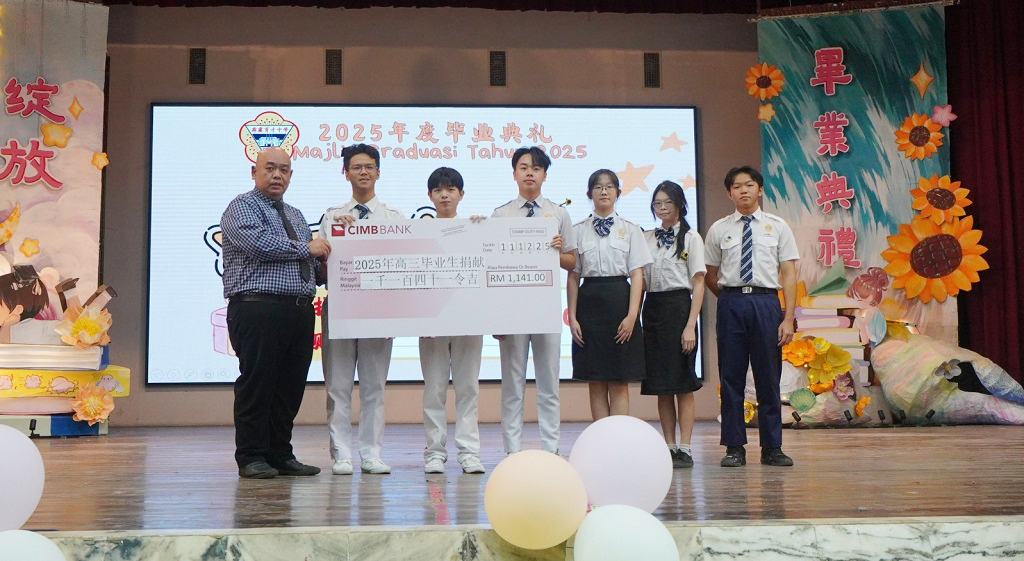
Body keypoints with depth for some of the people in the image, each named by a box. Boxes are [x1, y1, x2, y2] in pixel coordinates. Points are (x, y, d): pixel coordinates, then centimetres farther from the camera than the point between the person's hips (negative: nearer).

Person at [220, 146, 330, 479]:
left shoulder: (296, 216, 25)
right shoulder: (241, 207, 2)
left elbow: (311, 263, 28)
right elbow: (259, 243, -17)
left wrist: (323, 270, 4)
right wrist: (306, 249, -7)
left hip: (300, 311, 7)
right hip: (258, 309, -7)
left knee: (291, 385, 8)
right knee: (257, 383, -5)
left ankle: (280, 455, 17)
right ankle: (251, 458, 5)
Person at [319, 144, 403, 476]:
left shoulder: (394, 218, 10)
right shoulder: (332, 217, 11)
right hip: (340, 305, 0)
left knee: (375, 384, 5)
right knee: (338, 385, 1)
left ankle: (372, 454, 11)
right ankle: (341, 455, 8)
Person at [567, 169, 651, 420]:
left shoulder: (630, 229, 4)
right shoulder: (578, 230, 6)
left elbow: (637, 275, -1)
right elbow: (573, 277, 5)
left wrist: (632, 316, -11)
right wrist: (572, 317, -2)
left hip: (620, 300, -1)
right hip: (589, 303, 1)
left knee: (619, 384, 1)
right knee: (596, 384, 6)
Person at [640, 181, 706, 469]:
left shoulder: (690, 238, 0)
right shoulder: (647, 238, 12)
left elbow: (698, 285, -5)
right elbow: (640, 282, 13)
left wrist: (690, 325, -12)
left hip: (679, 307, -5)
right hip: (652, 310, 5)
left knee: (683, 383, -2)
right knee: (660, 384, 7)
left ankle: (684, 449, 2)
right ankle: (668, 447, 13)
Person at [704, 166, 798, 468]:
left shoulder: (777, 227, 6)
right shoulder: (719, 229, 8)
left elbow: (789, 274, 1)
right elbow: (710, 276, 14)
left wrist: (788, 318, -6)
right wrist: (730, 299, 9)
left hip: (766, 302, 0)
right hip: (730, 302, 1)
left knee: (769, 378, 4)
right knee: (731, 377, 3)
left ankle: (772, 448, 14)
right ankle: (734, 448, 11)